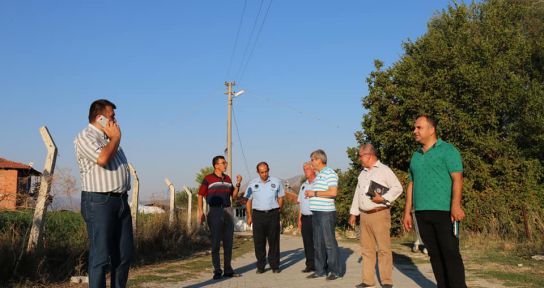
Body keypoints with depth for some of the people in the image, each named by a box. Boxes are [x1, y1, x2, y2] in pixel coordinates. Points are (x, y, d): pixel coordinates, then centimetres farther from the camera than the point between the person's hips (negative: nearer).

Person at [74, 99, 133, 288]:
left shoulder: (110, 138, 21)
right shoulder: (85, 137, -5)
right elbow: (103, 159, -21)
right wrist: (116, 138, -6)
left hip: (121, 201, 8)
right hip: (99, 202, -8)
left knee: (124, 254, 9)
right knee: (101, 256, -5)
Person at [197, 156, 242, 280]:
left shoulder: (227, 178, 13)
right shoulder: (208, 179, -1)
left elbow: (234, 196, 16)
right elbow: (200, 196, -2)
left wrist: (238, 184, 2)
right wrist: (200, 212, -13)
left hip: (228, 211, 5)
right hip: (215, 212, -5)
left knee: (228, 242, 6)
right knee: (216, 242, -2)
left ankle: (228, 270, 14)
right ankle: (217, 271, 5)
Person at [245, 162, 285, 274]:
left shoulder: (276, 182, 5)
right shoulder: (252, 184, 5)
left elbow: (280, 198, 13)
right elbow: (248, 201, 9)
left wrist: (277, 212, 5)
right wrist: (249, 216, 5)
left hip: (273, 214, 0)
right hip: (258, 214, 0)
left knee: (274, 240, 2)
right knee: (259, 241, 1)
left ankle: (275, 265, 10)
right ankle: (260, 266, 10)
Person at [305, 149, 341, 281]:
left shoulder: (330, 173, -9)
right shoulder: (319, 175, 19)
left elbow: (333, 192, -18)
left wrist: (314, 193, -13)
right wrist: (309, 193, 8)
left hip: (326, 213, -9)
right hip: (316, 213, 9)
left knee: (329, 242, -3)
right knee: (318, 243, 11)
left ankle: (335, 271, 5)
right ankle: (320, 270, 18)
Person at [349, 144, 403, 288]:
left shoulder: (384, 170, -3)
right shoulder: (362, 173, 19)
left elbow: (397, 188, -9)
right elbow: (357, 194, 21)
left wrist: (383, 198, -19)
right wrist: (353, 213, 17)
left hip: (379, 214, -7)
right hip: (364, 215, 7)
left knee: (383, 248, -5)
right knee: (367, 249, 9)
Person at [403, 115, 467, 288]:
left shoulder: (447, 150, -1)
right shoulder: (416, 156, 17)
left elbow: (457, 179, -11)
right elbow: (412, 185, 18)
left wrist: (455, 205, -24)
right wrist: (407, 212, 13)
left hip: (444, 211, -6)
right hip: (422, 213, 6)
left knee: (450, 253, -4)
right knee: (434, 254, 9)